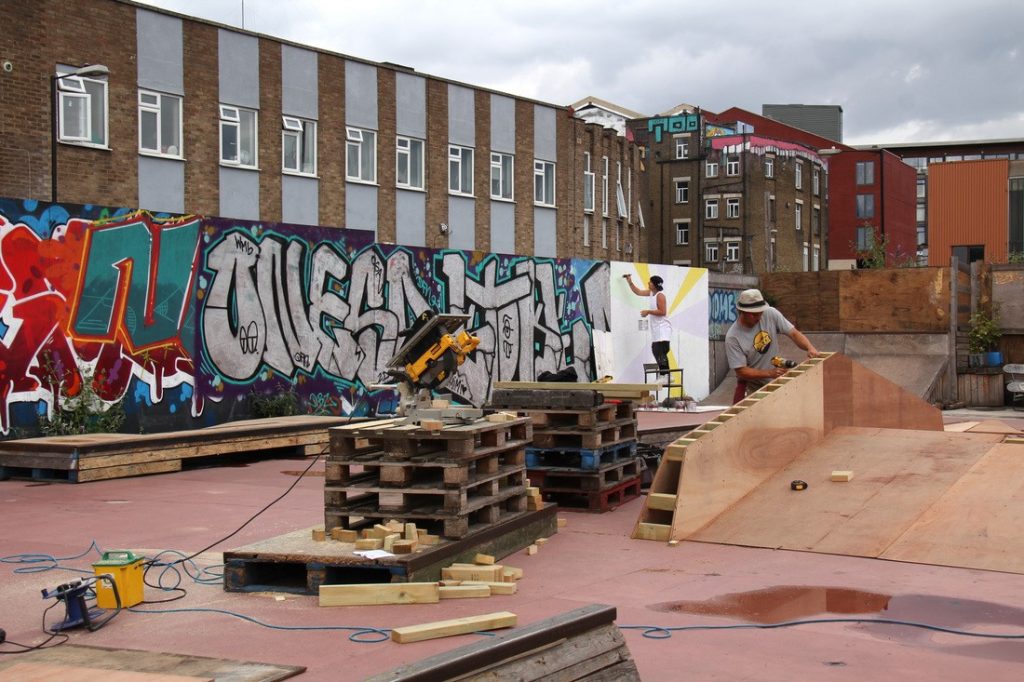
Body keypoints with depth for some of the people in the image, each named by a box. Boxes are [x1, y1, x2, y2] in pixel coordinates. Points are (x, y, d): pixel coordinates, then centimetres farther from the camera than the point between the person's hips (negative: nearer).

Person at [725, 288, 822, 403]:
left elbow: (793, 333, -5)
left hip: (775, 384, 3)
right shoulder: (732, 337, -20)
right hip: (751, 388, -3)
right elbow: (741, 371, -20)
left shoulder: (770, 314, -11)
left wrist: (810, 348, -24)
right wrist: (770, 373, -29)